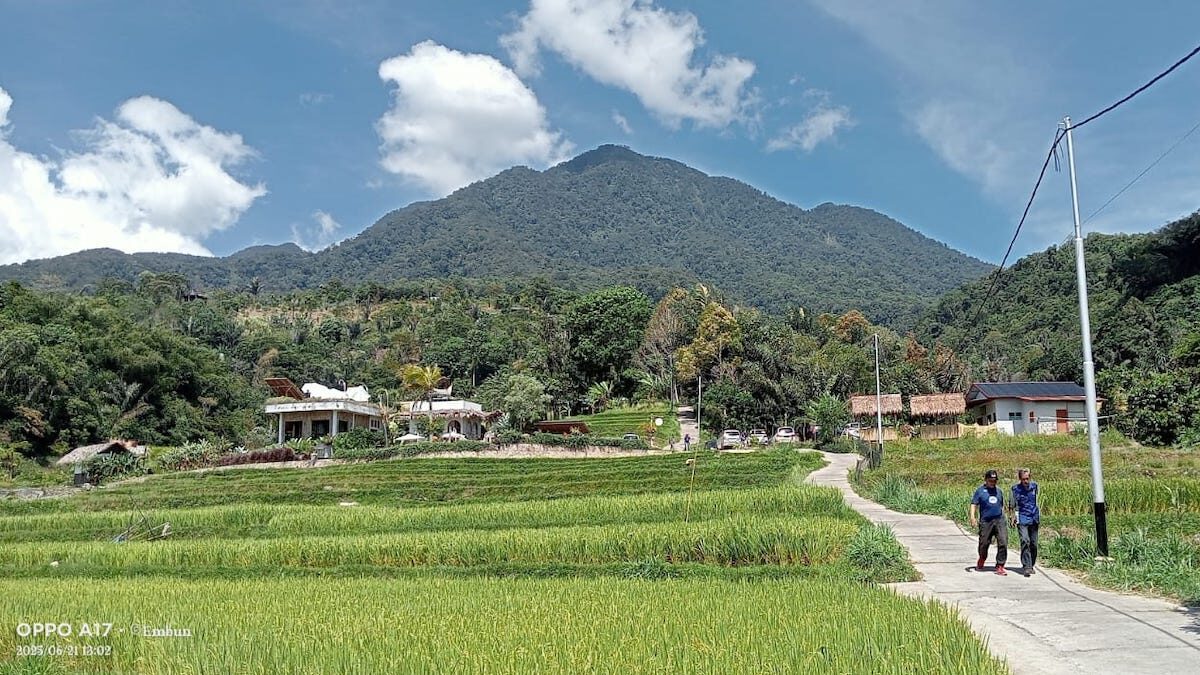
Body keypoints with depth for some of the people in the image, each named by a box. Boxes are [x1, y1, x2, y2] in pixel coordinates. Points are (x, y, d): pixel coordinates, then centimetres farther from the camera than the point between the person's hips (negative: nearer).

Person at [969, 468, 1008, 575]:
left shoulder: (998, 491, 15)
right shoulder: (980, 490, 3)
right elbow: (974, 504, -3)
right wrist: (973, 516, -17)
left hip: (999, 520, 3)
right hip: (985, 521, -3)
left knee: (1003, 542, -10)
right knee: (984, 543, 6)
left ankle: (1000, 566, -4)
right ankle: (982, 560, 36)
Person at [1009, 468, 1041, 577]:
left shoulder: (1034, 486, 3)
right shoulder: (1015, 489, -5)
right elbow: (1012, 504, 8)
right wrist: (1013, 516, 5)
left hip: (1034, 518, 4)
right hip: (1022, 519, -3)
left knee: (1033, 543, 7)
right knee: (1025, 541, -17)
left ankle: (1031, 565, 23)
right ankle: (1026, 567, -18)